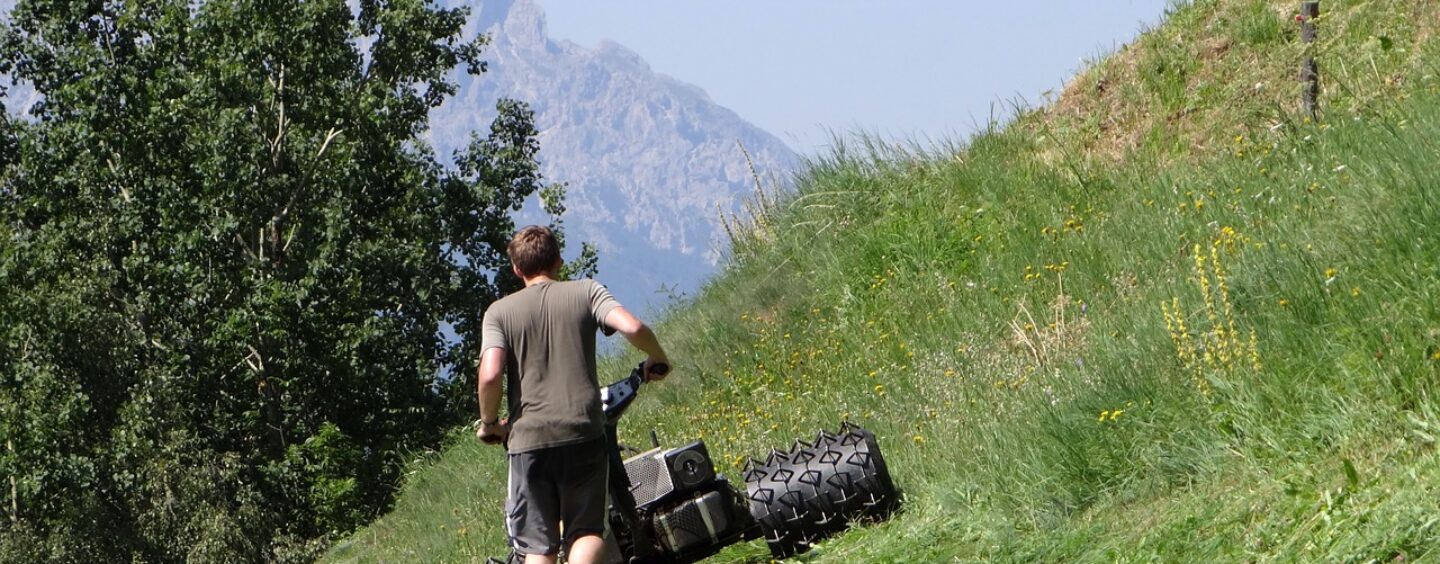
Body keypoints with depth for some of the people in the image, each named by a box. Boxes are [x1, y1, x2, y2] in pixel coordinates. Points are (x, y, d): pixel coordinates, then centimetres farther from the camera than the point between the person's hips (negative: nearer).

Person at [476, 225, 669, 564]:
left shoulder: (500, 311, 6)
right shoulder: (586, 292, 7)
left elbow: (490, 375, -9)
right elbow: (632, 327, -9)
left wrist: (489, 423, 7)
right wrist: (657, 358, 10)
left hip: (529, 438, 0)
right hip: (583, 434, 0)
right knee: (587, 531, 10)